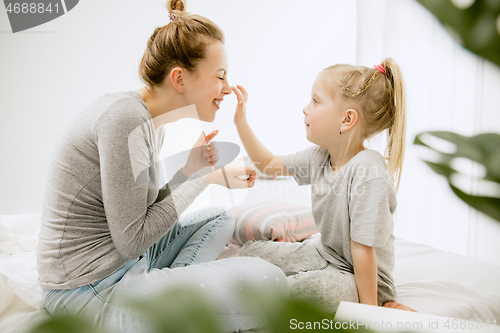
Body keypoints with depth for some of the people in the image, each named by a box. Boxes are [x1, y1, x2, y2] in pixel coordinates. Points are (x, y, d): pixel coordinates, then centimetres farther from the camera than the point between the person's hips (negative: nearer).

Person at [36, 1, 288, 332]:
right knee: (268, 282, -23)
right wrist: (203, 179, -11)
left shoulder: (153, 121, 8)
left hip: (123, 264, 10)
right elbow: (131, 240, -19)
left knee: (220, 218, 26)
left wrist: (189, 171, 0)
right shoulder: (125, 118, -20)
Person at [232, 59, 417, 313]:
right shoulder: (319, 157, -2)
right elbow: (269, 164, 13)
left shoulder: (368, 174, -29)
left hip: (362, 276, -7)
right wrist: (241, 121, 7)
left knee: (318, 288, -38)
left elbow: (363, 250, -28)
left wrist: (368, 311, -23)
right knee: (252, 251, 8)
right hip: (325, 255, 8)